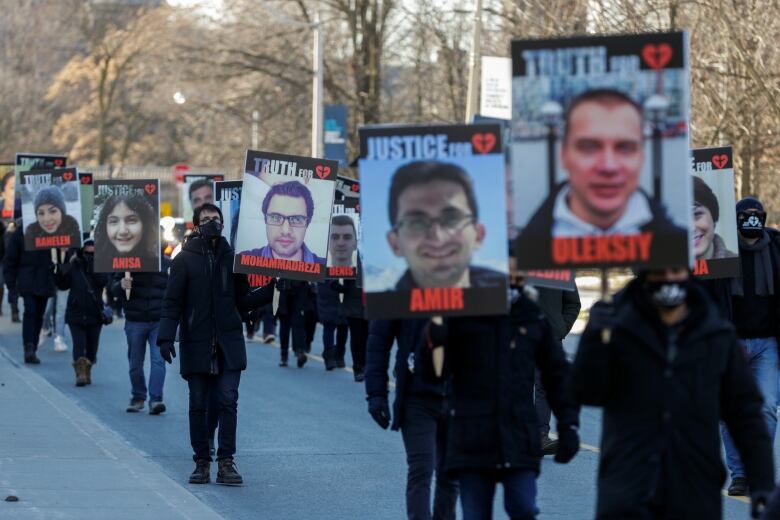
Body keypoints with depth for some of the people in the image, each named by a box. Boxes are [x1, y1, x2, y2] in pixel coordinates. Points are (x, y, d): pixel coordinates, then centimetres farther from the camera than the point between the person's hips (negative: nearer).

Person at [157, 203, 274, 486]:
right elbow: (172, 303, -1)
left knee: (228, 401, -7)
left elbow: (242, 301, 12)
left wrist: (270, 290, -2)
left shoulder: (231, 258, 8)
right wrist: (166, 336, -12)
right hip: (196, 344, -1)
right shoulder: (185, 260, 1)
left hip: (228, 345, 1)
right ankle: (201, 462, 11)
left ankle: (226, 462, -5)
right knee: (198, 405, 4)